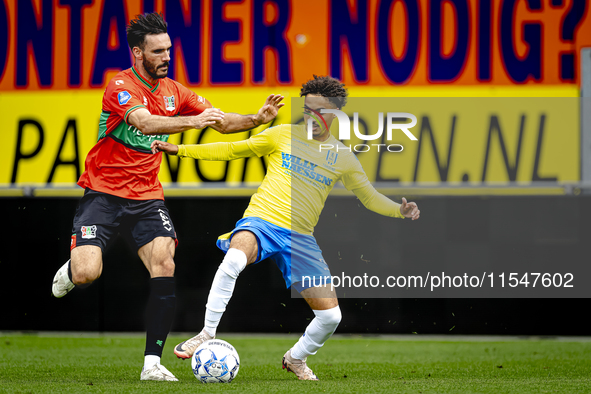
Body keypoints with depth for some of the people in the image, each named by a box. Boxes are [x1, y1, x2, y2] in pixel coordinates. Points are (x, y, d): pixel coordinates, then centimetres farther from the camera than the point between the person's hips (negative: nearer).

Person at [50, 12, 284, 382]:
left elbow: (222, 122, 10)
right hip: (103, 193, -5)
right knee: (87, 273, -19)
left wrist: (256, 119, -9)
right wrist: (192, 121, -46)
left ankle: (153, 362, -14)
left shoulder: (173, 91, 7)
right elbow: (146, 123, -32)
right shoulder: (121, 87, -14)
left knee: (165, 267, -17)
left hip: (147, 197, 5)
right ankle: (70, 271, 22)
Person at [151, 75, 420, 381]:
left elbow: (370, 197, 18)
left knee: (330, 315, -4)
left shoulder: (342, 158, 11)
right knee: (234, 260, -39)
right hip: (260, 221, -3)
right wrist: (181, 150, 7)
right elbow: (234, 150, 12)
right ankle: (206, 335, -26)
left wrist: (400, 210, -3)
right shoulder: (285, 135, 6)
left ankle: (296, 358, 27)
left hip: (299, 238, 3)